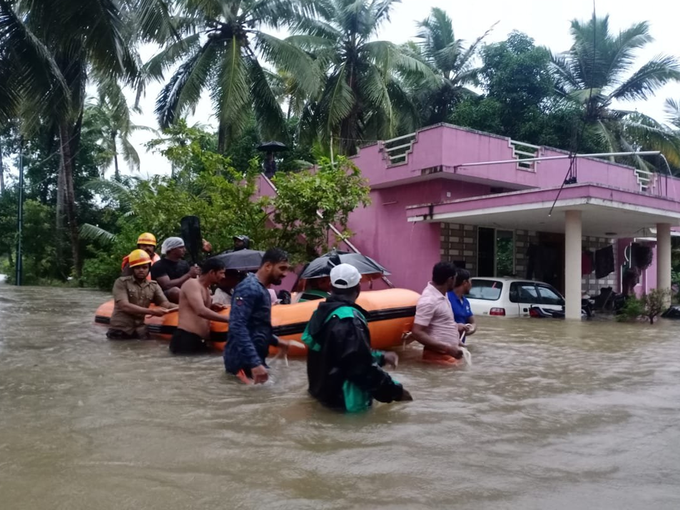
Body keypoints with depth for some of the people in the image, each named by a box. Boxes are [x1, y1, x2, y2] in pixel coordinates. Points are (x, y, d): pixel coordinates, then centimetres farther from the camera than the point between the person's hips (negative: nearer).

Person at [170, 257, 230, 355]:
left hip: (201, 341, 9)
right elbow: (201, 311, -22)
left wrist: (212, 307, 13)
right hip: (186, 340, -9)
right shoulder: (192, 283, -8)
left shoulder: (206, 289, 21)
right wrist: (228, 319, -20)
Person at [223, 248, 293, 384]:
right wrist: (255, 363, -32)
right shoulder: (249, 288, -16)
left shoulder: (262, 289, 15)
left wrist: (275, 341, 30)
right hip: (243, 363, -10)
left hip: (252, 360, 10)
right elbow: (237, 326, -27)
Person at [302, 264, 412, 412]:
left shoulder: (322, 312, 4)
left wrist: (380, 357, 17)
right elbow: (363, 367, -24)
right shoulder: (349, 320, -23)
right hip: (343, 398, -9)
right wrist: (395, 390, -13)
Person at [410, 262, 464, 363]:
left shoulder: (441, 296, 7)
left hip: (448, 355, 10)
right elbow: (417, 333, -26)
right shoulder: (429, 300, -22)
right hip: (439, 356, -10)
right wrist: (447, 349, -29)